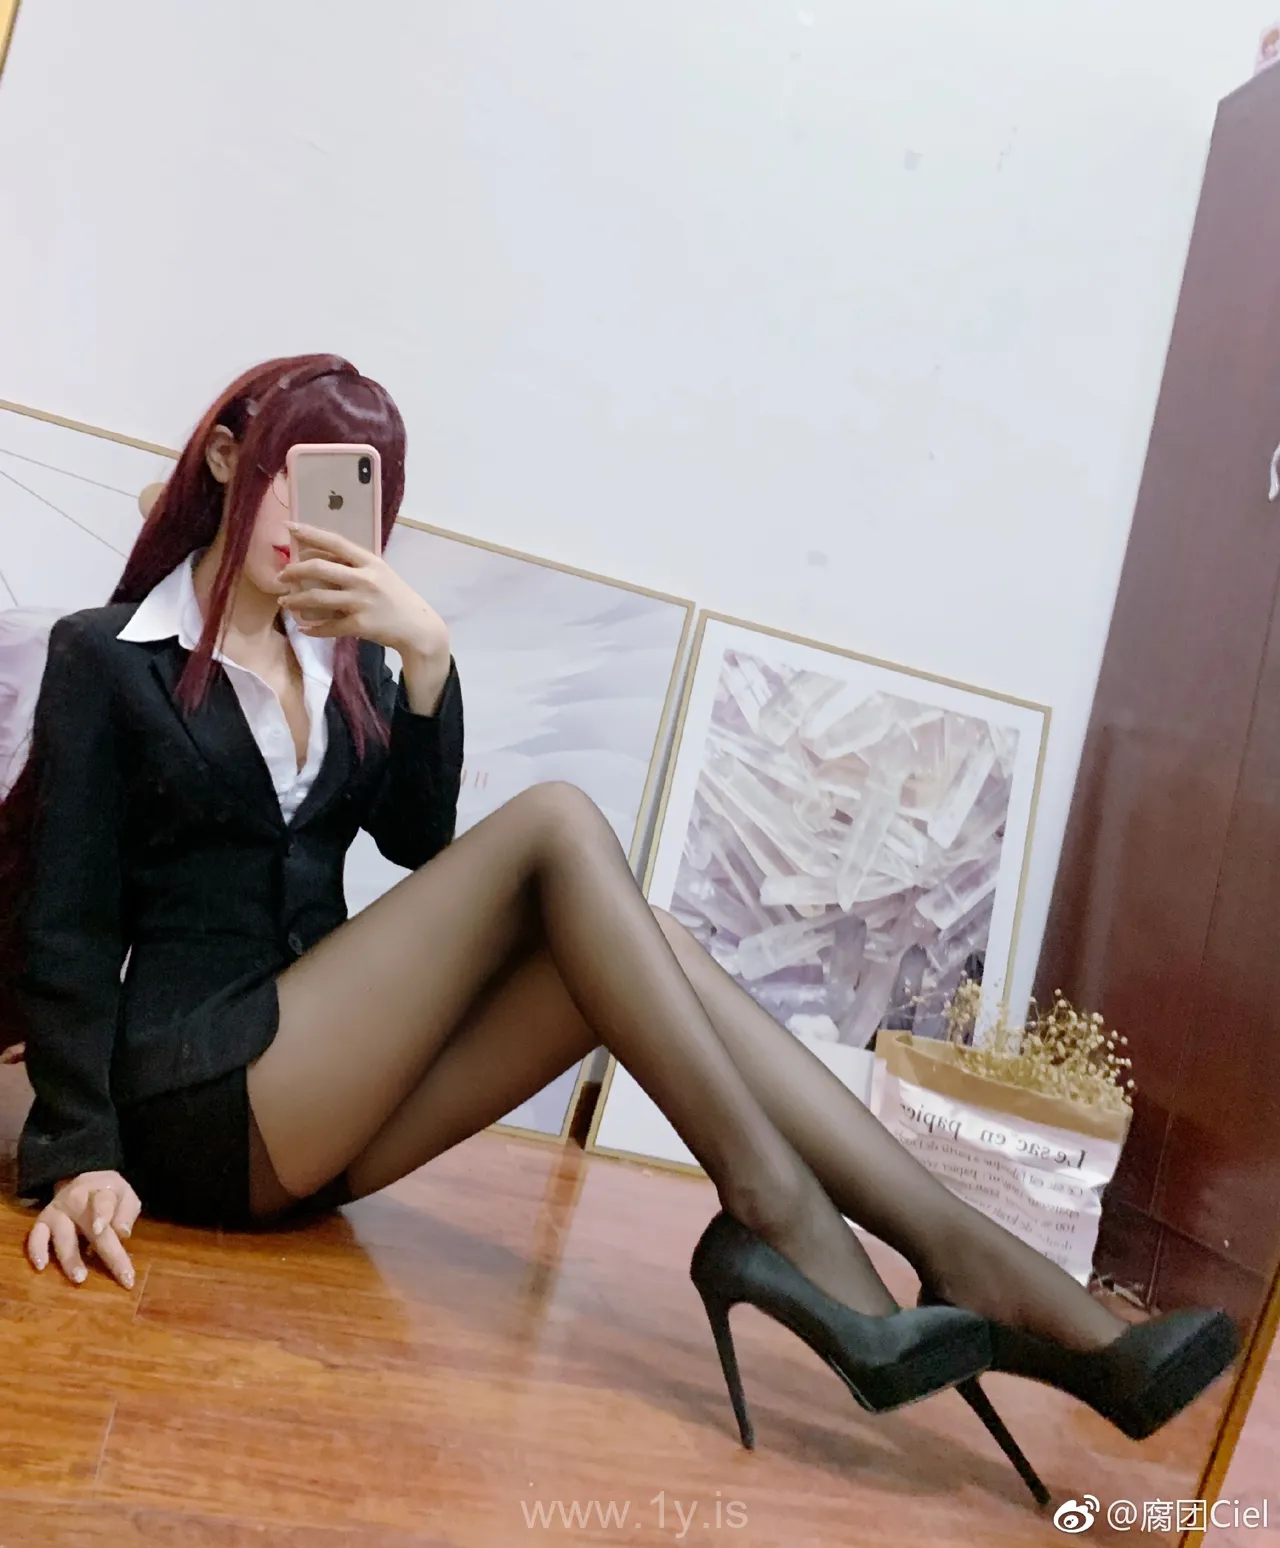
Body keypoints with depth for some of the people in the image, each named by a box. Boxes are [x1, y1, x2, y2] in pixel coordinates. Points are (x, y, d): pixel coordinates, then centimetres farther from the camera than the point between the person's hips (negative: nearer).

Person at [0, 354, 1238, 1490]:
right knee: (555, 826, -21)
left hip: (319, 1117, 6)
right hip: (195, 1101, -6)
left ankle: (976, 1265, -26)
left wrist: (426, 656, -13)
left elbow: (419, 838, 0)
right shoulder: (105, 658, 2)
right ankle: (771, 1208, -27)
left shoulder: (340, 657, 17)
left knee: (638, 942, -17)